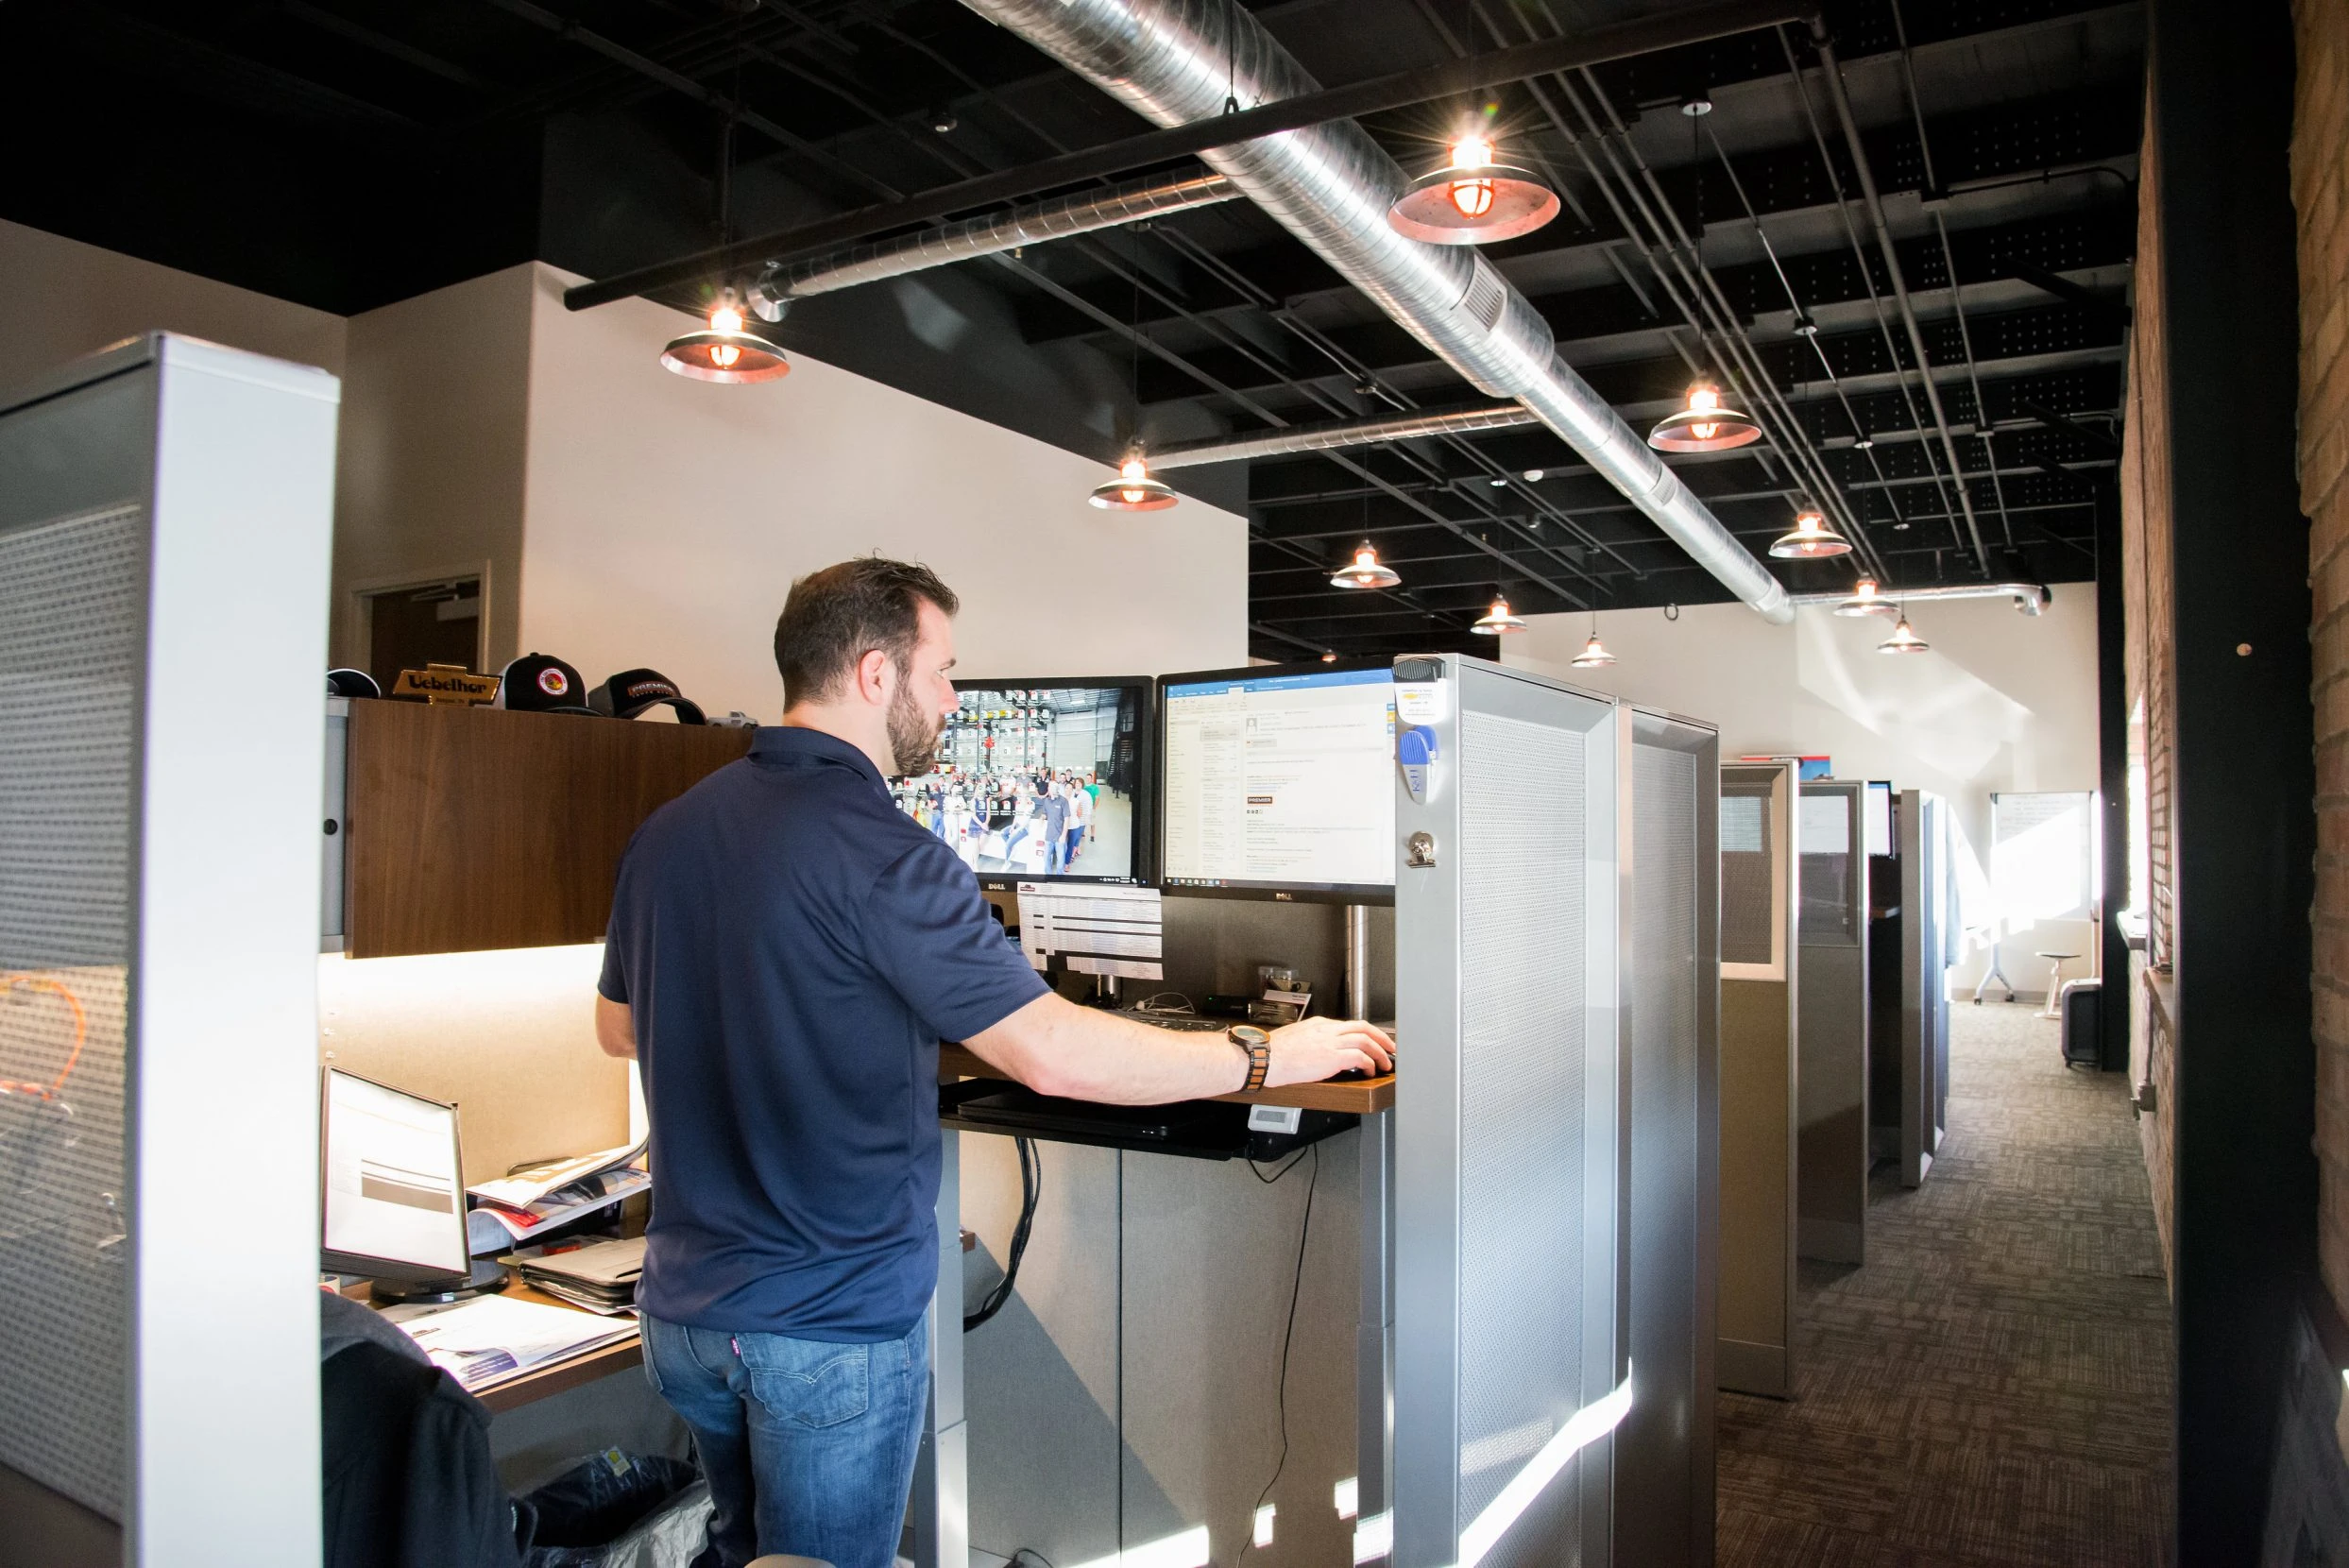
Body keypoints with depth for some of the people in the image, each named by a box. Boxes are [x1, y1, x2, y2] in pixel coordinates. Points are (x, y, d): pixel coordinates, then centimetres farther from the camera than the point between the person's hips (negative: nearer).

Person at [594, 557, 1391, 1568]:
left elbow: (618, 1028, 15)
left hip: (684, 1306, 8)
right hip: (831, 1329, -7)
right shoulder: (875, 851, -23)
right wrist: (1269, 1056, -14)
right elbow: (1056, 1054, -26)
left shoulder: (665, 832, 1)